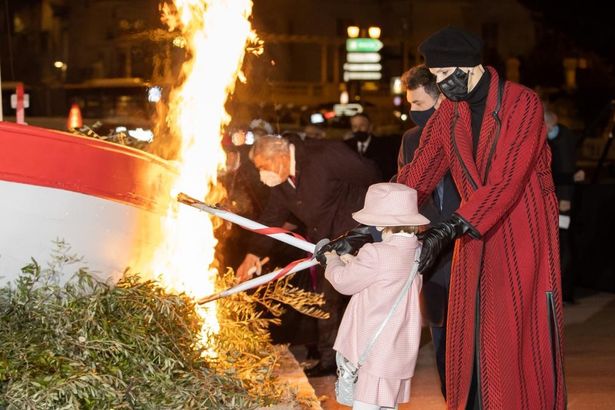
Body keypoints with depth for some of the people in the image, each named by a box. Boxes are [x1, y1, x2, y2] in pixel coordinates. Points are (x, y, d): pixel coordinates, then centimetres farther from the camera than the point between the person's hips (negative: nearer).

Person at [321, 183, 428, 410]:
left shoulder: (376, 255, -21)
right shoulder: (417, 252, 4)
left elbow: (343, 282, -7)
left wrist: (333, 261, 12)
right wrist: (354, 263, 14)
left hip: (374, 351, -8)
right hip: (400, 353, 8)